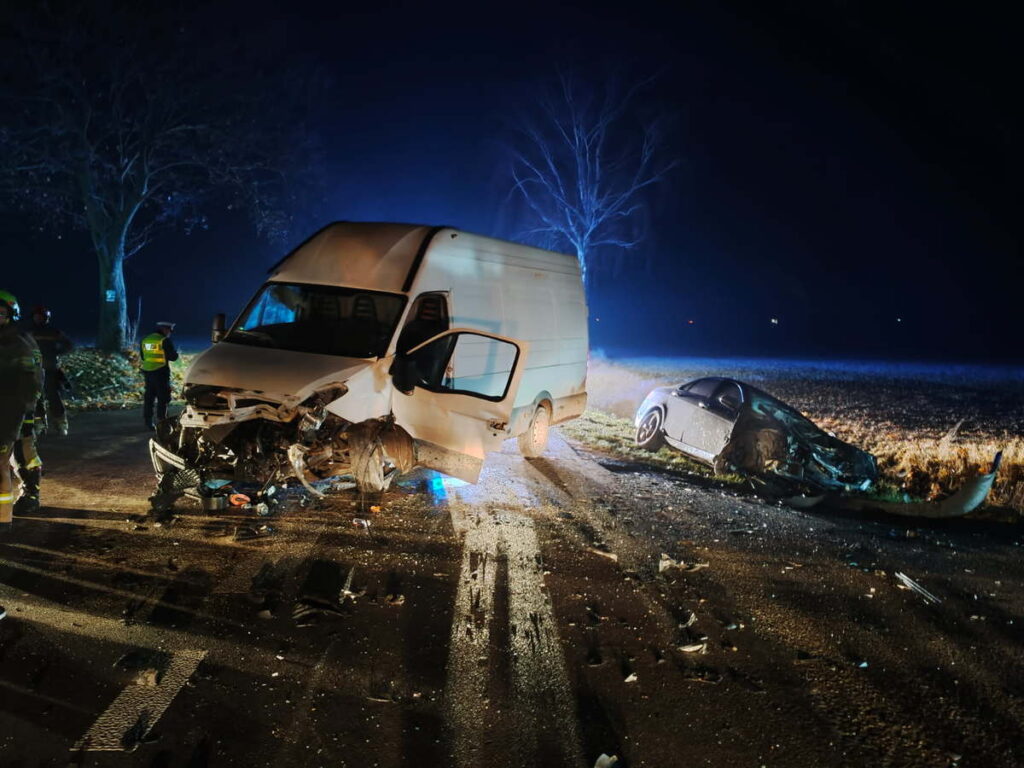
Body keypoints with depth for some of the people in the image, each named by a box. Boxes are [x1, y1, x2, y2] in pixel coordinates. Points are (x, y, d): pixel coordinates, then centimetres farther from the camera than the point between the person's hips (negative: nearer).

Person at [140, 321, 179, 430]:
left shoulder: (145, 340, 11)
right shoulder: (165, 340, -11)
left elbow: (143, 357, 19)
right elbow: (173, 357, -11)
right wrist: (175, 352, 10)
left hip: (147, 372, 6)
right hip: (161, 373, -6)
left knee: (149, 397, 11)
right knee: (162, 398, 0)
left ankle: (148, 423, 12)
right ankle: (161, 422, 0)